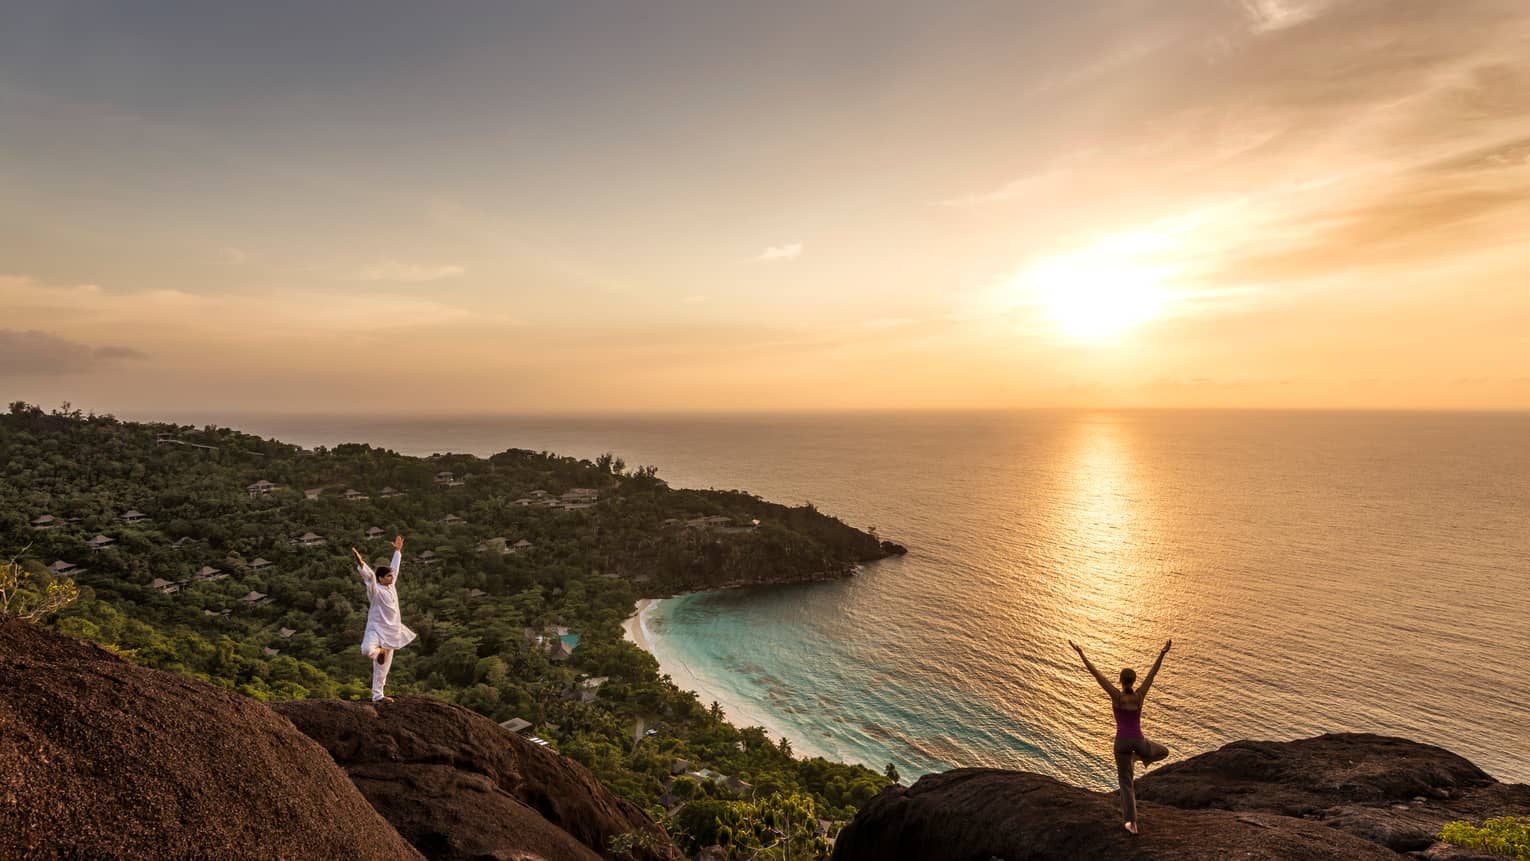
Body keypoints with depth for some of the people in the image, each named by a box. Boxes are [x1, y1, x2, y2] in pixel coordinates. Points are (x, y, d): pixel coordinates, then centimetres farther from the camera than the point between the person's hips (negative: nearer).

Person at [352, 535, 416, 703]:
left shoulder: (391, 586, 8)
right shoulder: (376, 590, -11)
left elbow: (395, 568, 20)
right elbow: (369, 576, -28)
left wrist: (398, 550, 30)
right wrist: (361, 564, -45)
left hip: (390, 631, 6)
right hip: (376, 628, -6)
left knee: (383, 667, 10)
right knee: (367, 649, -36)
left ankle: (377, 695, 19)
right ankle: (379, 651, -1)